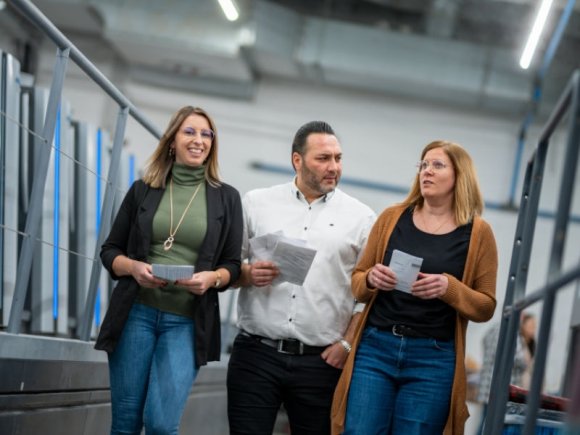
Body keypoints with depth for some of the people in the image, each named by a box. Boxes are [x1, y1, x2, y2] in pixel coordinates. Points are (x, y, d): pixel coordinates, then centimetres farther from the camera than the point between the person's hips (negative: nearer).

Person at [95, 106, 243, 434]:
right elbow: (110, 250, 11)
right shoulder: (143, 190, 8)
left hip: (188, 321, -1)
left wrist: (212, 278, -15)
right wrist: (133, 267, -11)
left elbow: (234, 264, 7)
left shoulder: (226, 197, 7)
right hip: (137, 312, 1)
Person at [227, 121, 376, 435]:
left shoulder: (361, 217, 5)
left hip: (321, 361, 0)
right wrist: (247, 275, -10)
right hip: (256, 353, 0)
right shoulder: (256, 203, 8)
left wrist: (347, 343, -3)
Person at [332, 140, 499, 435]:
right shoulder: (392, 218, 8)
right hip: (375, 348, 2)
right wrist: (371, 280, -8)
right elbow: (357, 281, 15)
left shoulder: (477, 233, 2)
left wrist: (449, 288, -15)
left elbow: (485, 307, 3)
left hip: (433, 359, -2)